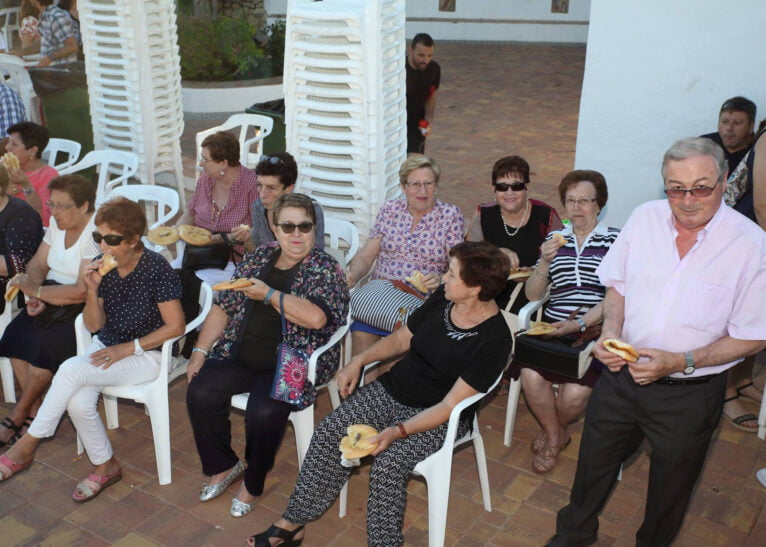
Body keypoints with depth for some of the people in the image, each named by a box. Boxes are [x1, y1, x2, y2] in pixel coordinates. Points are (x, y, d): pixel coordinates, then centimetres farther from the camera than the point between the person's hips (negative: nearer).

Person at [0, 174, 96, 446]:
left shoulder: (97, 233, -19)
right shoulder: (57, 223, 7)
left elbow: (82, 291, -24)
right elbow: (37, 264, 9)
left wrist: (37, 291, -16)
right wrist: (34, 295, -10)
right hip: (53, 299, 8)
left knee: (47, 344, -25)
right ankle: (35, 411, -4)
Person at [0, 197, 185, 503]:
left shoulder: (156, 269, -17)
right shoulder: (104, 267, -2)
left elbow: (175, 326, -14)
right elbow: (94, 325, 4)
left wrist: (129, 348, -16)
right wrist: (92, 291, -14)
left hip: (146, 355, -5)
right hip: (106, 346, 5)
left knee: (71, 370, -26)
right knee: (78, 402, -22)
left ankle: (25, 448, -9)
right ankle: (105, 466, 2)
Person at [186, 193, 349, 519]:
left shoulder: (324, 269, -8)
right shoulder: (257, 258, 10)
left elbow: (315, 318, -26)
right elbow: (223, 308, 13)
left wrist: (268, 293, -20)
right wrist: (200, 351, 4)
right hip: (240, 357, 6)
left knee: (263, 412, -27)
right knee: (200, 392, -14)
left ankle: (253, 483, 4)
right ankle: (223, 466, 11)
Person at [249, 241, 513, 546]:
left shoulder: (494, 340, -21)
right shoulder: (443, 298, -3)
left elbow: (449, 405, -22)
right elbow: (402, 338, 12)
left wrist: (398, 430, -31)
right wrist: (359, 360, -1)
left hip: (438, 418, -5)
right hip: (391, 390, 6)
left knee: (387, 464, -30)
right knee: (329, 432, -12)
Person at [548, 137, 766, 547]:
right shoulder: (644, 218, -7)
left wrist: (680, 362, -24)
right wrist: (611, 330, -12)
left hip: (689, 393, -3)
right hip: (622, 373, 3)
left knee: (671, 482, 20)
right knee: (594, 459, 22)